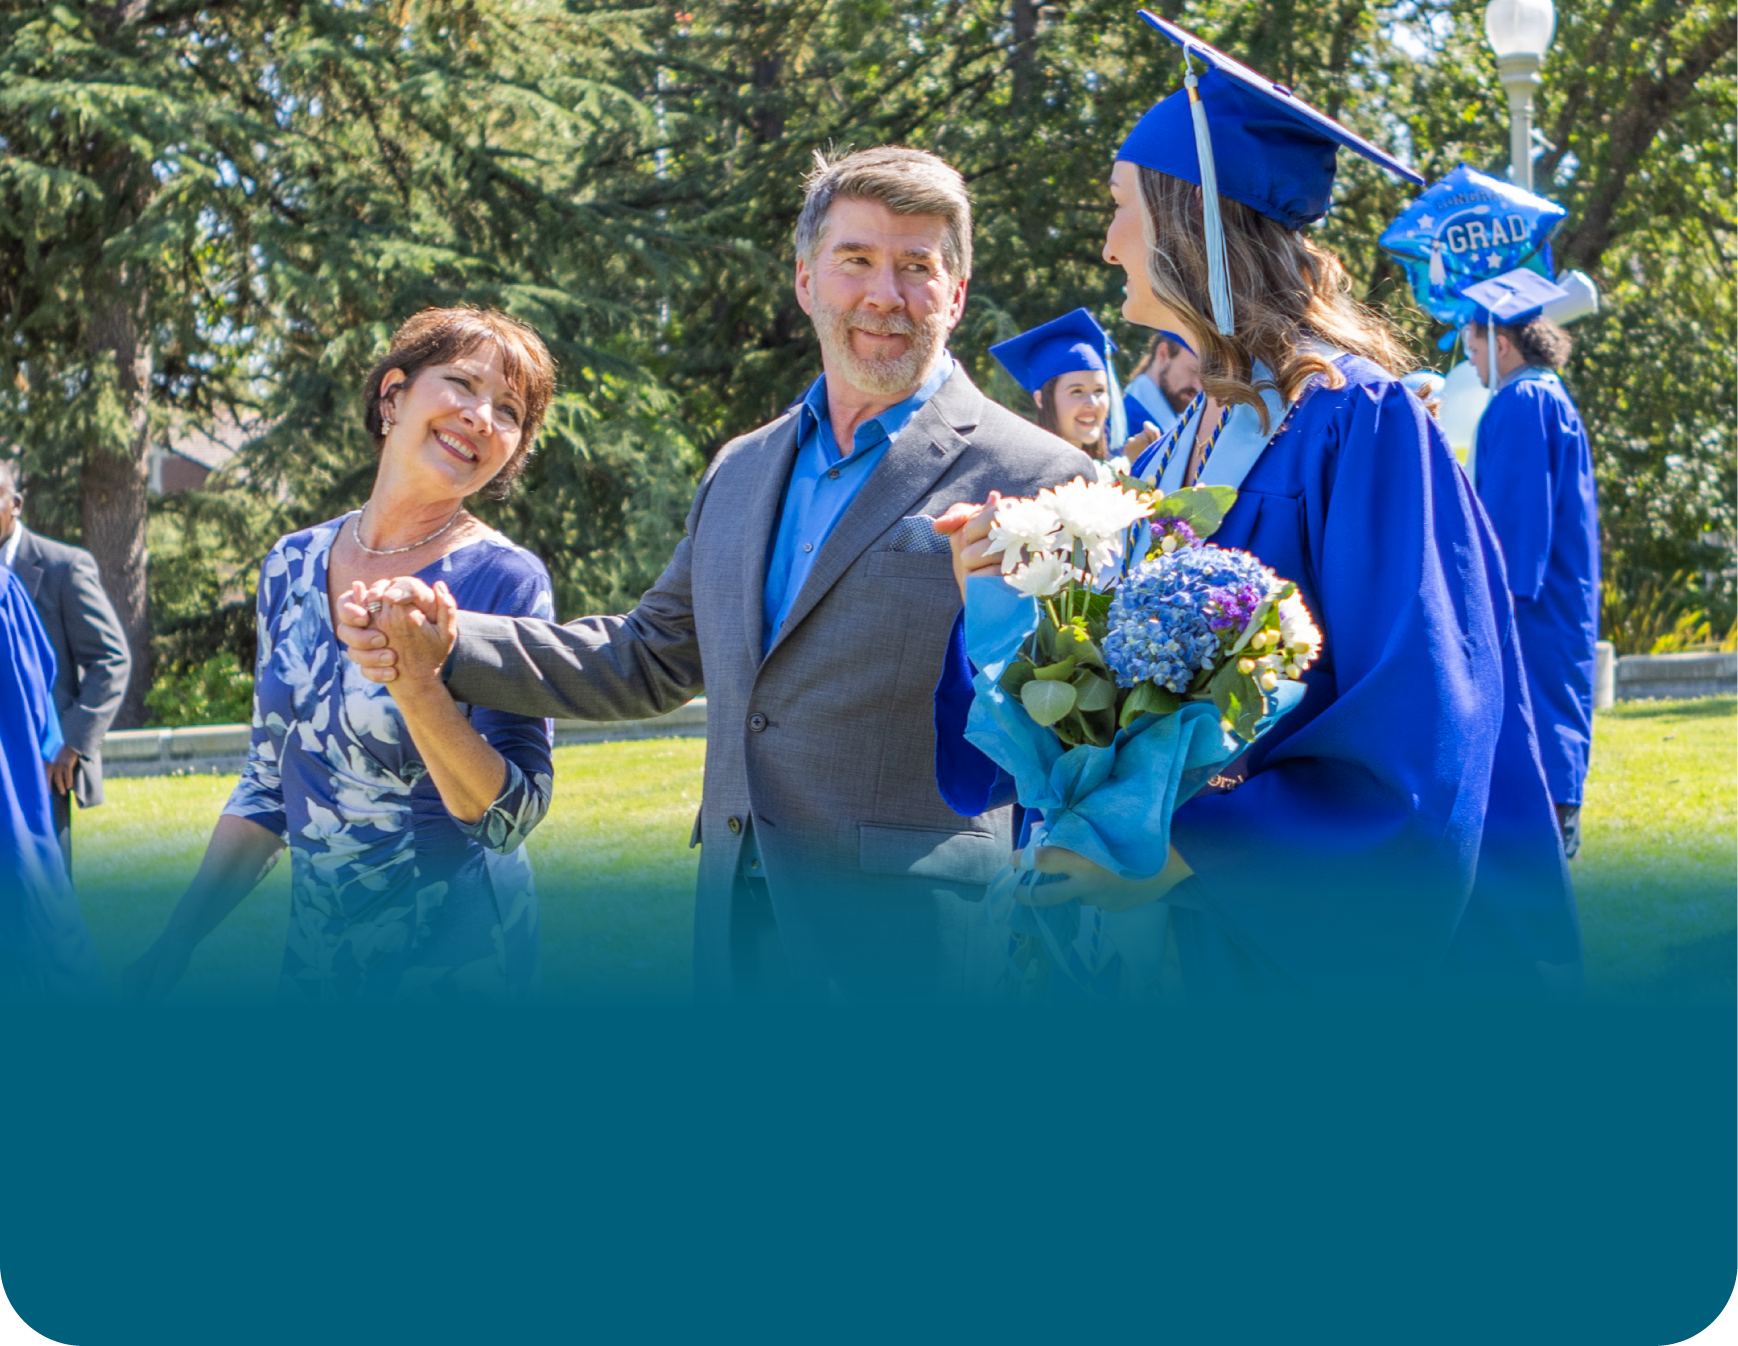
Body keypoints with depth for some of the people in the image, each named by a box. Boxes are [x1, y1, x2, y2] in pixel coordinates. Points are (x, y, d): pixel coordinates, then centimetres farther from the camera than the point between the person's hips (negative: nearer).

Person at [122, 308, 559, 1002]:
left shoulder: (505, 580, -11)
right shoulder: (293, 565, 3)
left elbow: (509, 819, -17)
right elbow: (271, 783, 11)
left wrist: (418, 688, -31)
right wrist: (173, 944, 9)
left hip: (453, 951, -5)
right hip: (315, 945, 5)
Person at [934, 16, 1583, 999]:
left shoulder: (1359, 424, -13)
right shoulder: (1166, 462, 11)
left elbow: (1418, 738, -21)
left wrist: (1180, 846, -24)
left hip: (1363, 947, -7)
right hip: (1218, 953, 7)